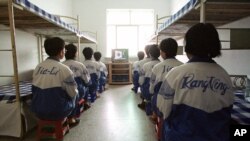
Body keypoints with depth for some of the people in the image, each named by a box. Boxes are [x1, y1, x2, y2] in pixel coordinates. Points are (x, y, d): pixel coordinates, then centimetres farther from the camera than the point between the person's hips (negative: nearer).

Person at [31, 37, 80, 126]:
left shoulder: (38, 67, 0)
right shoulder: (64, 69, -17)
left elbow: (36, 90, 10)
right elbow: (73, 93, -12)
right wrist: (75, 91, 11)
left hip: (37, 111, 5)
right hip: (56, 112, -5)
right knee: (73, 96, 22)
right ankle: (71, 120, 40)